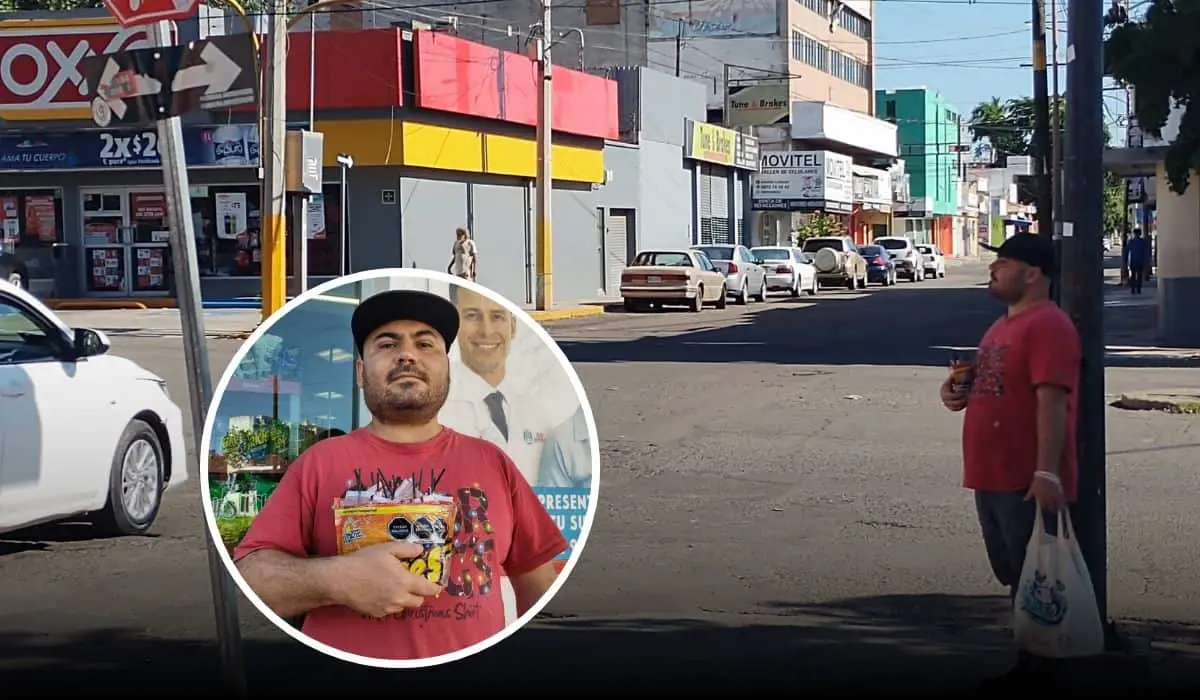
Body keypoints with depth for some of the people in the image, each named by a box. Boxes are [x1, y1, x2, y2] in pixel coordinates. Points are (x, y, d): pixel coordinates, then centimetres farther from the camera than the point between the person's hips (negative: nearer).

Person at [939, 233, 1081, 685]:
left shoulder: (1047, 326, -16)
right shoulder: (1004, 325, 17)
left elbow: (1052, 400, -24)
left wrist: (1047, 471, -30)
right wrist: (958, 390, 8)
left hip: (1028, 483, -10)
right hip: (993, 477, 10)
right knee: (1014, 576, 17)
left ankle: (1041, 665, 7)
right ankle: (1027, 660, 27)